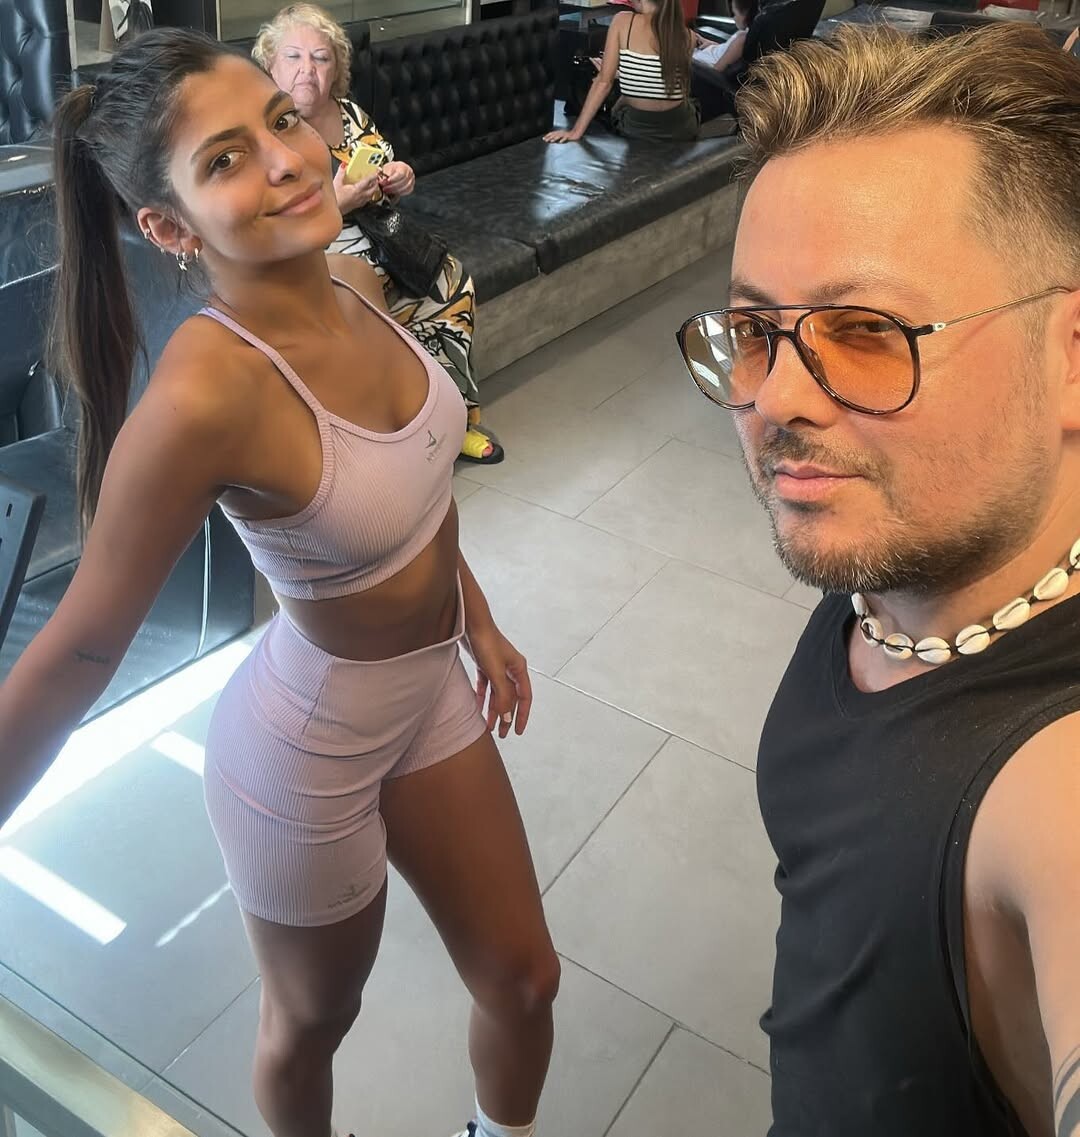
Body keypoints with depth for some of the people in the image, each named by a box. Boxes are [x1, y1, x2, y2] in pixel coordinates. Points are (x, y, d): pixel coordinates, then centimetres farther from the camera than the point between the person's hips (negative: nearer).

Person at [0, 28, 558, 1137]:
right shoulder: (206, 391, -32)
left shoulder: (356, 286, -9)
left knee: (523, 977, 23)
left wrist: (478, 623, 17)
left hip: (431, 694, 7)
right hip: (307, 748, -6)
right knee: (312, 1022, 23)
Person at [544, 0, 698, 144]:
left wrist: (576, 131, -7)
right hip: (681, 129, 2)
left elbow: (604, 82, -10)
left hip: (637, 129, -1)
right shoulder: (685, 34, -1)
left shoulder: (623, 21, -8)